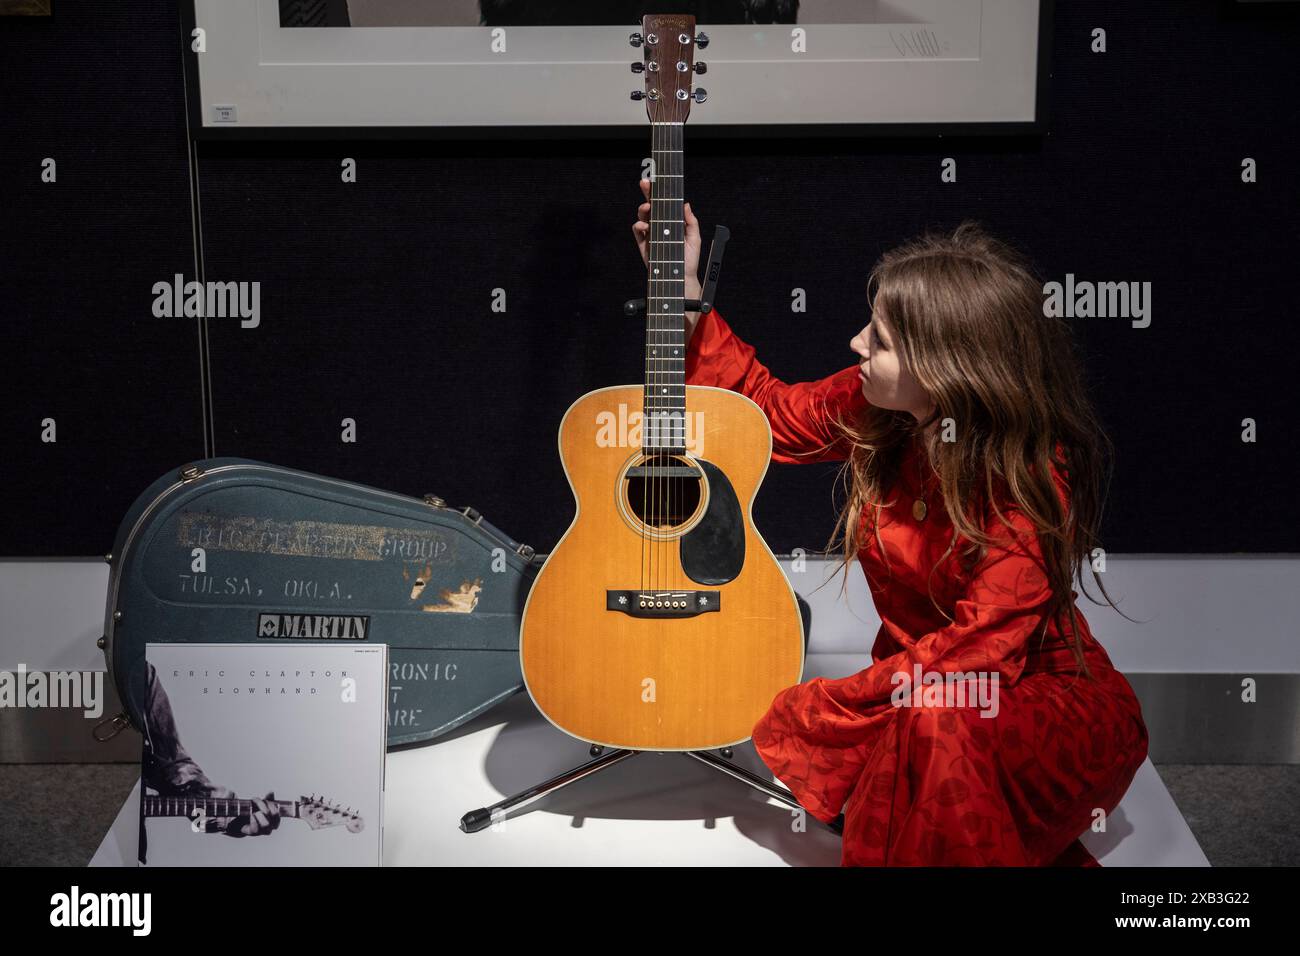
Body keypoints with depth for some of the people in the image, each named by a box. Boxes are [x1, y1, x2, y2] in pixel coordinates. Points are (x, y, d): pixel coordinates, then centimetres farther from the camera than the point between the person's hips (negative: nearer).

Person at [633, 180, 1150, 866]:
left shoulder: (1030, 482, -25)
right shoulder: (869, 411, -8)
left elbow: (979, 651, -28)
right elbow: (768, 409, 9)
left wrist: (813, 711, -26)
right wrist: (683, 289, 2)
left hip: (1047, 699, -6)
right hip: (915, 677, 6)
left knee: (938, 721, -36)